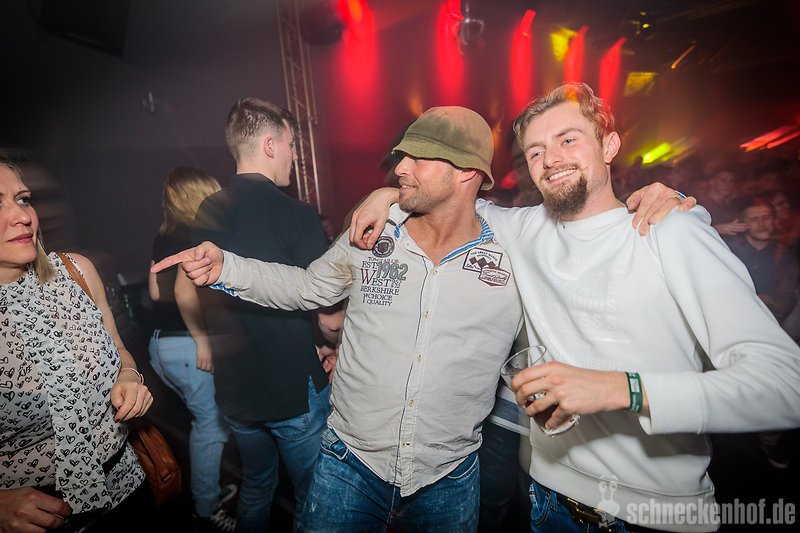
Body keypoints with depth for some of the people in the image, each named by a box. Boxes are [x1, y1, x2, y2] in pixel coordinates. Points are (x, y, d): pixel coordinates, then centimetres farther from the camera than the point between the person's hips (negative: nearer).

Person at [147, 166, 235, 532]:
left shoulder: (163, 235, 11)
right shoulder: (196, 236, -14)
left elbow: (156, 291, 16)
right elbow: (185, 291, -27)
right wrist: (203, 340, -20)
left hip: (159, 343, 9)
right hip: (187, 346, -9)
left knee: (204, 420, 23)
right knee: (213, 426, 6)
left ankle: (207, 490, 39)